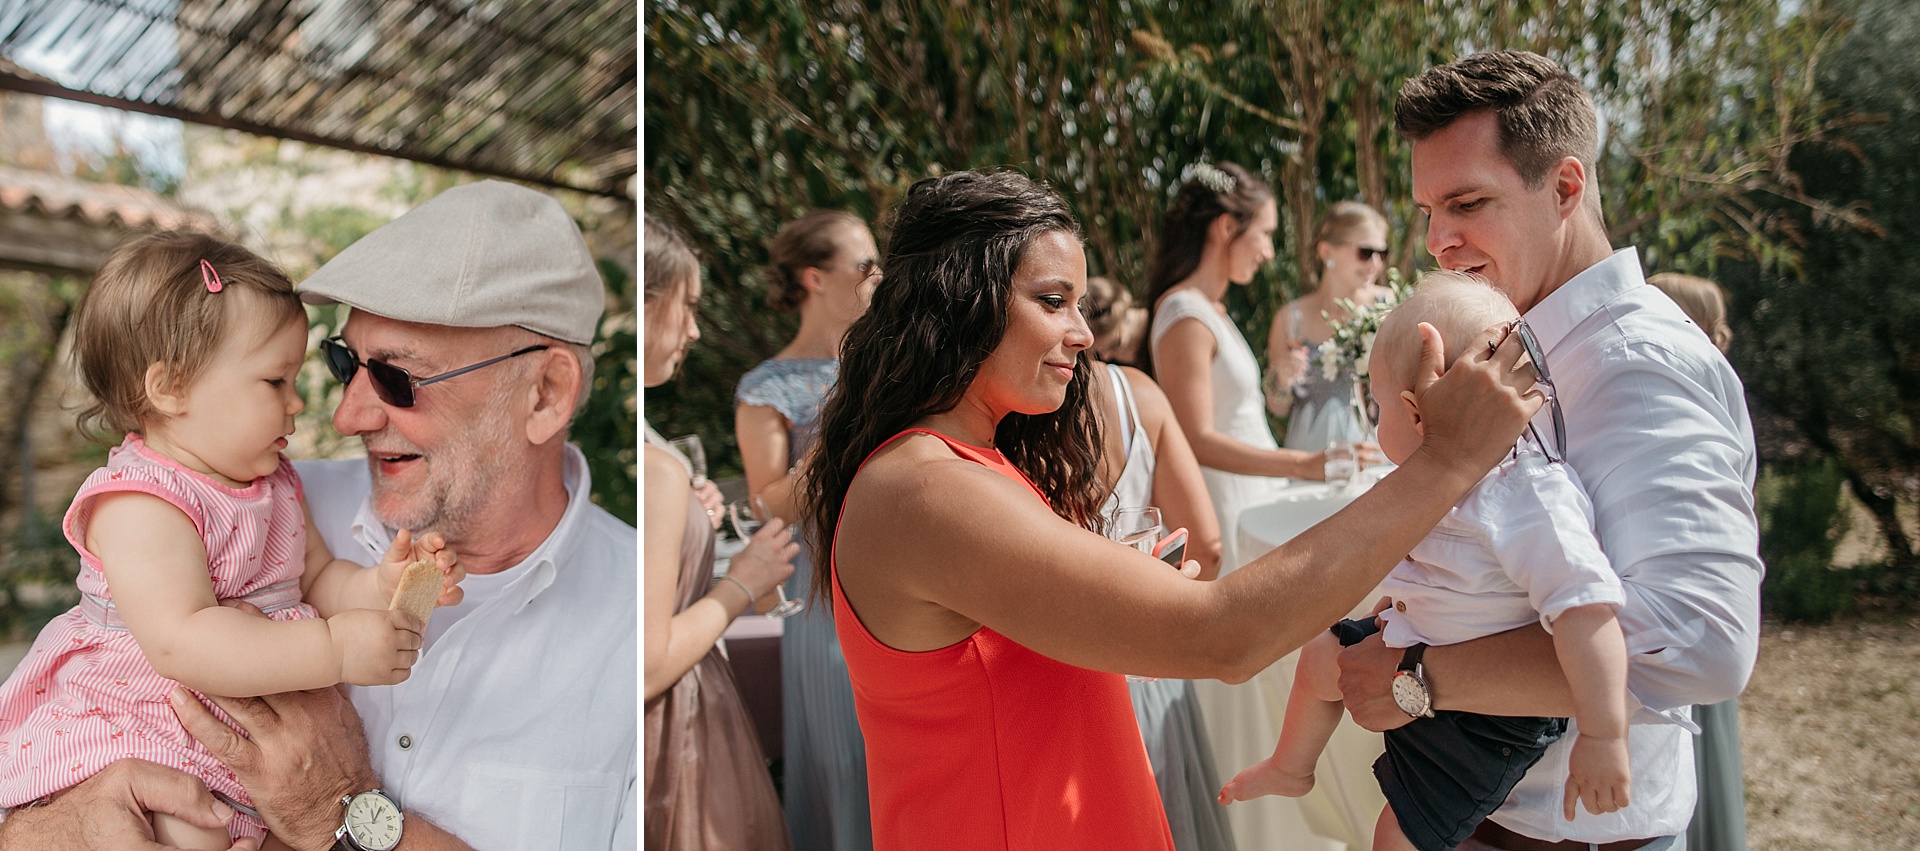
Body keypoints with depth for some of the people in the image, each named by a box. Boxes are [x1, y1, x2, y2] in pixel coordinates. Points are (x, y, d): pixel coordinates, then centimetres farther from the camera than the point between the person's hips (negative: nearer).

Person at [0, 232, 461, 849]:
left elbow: (316, 577, 15)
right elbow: (181, 644, -30)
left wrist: (378, 585, -7)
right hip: (134, 738, -8)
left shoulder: (275, 484, 9)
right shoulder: (137, 503, -19)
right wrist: (334, 649, -34)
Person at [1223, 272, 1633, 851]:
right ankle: (1291, 769, 45)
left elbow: (1587, 609, -42)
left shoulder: (1529, 501, -34)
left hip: (1480, 720, -9)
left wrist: (1603, 737, -43)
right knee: (1321, 656, 19)